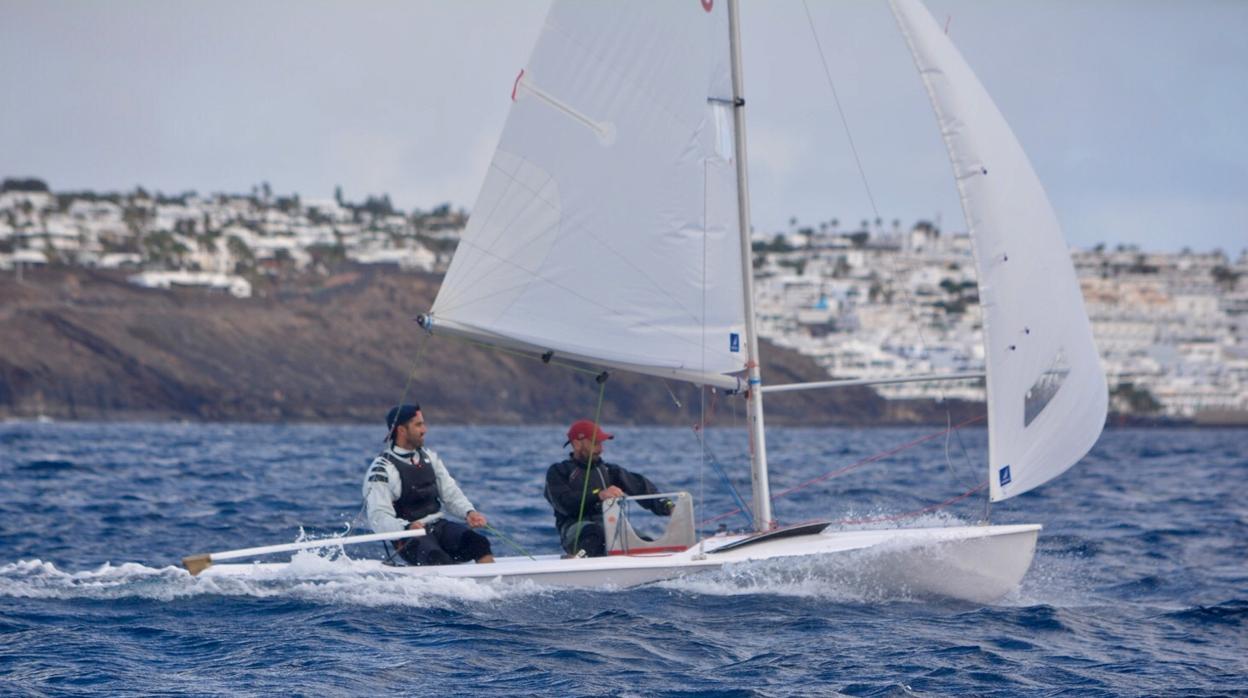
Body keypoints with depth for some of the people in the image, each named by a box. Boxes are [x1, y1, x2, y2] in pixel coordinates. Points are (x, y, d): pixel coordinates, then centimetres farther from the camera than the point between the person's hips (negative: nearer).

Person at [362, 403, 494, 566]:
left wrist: (469, 512, -7)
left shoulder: (429, 457, 15)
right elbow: (378, 517, -14)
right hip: (410, 535, -5)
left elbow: (450, 493, 14)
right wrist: (407, 527, -33)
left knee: (479, 542, -23)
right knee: (437, 559, -35)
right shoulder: (382, 469, -6)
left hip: (439, 526, 5)